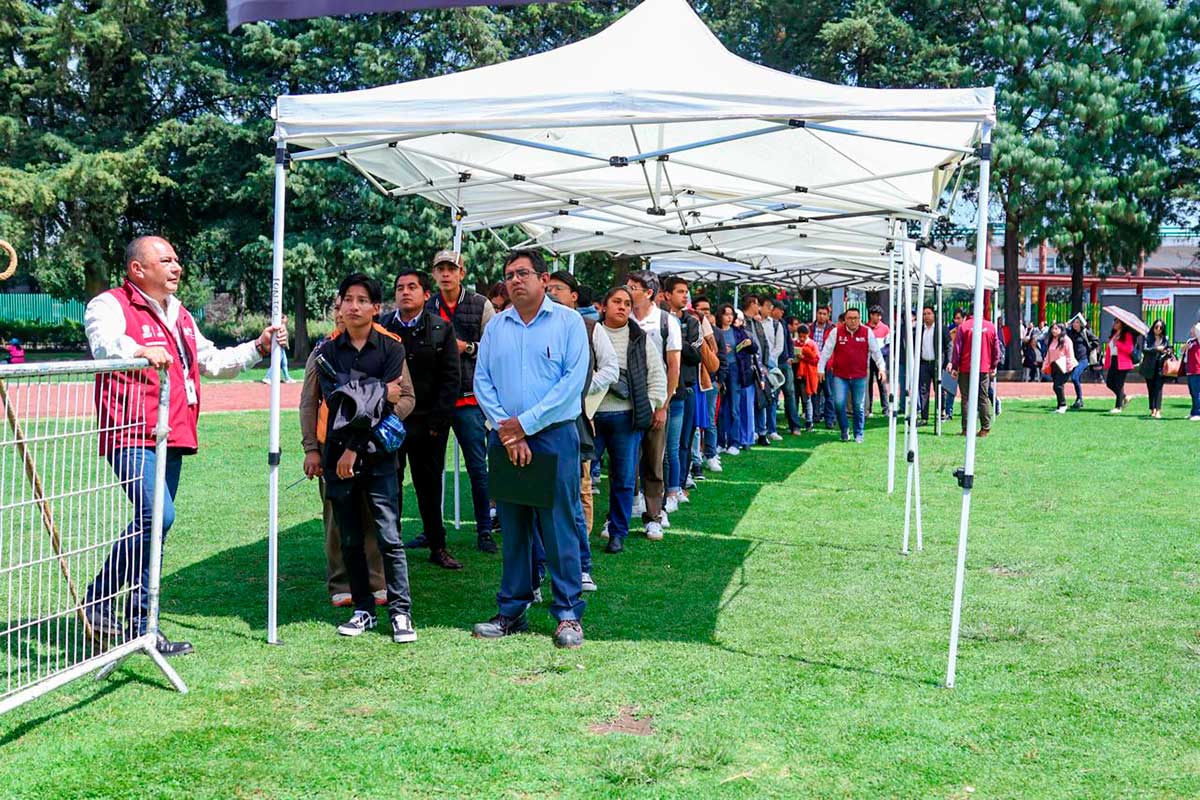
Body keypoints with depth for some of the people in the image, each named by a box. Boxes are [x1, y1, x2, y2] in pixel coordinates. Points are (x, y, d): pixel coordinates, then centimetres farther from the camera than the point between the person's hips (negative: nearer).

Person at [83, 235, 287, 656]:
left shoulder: (181, 316, 23)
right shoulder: (110, 305, -3)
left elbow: (213, 362, 33)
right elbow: (104, 343, -25)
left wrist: (259, 347, 23)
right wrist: (140, 350, -45)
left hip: (172, 439, 8)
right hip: (131, 437, -8)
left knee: (153, 526, 10)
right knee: (157, 516, -24)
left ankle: (139, 626, 18)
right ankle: (97, 601, -9)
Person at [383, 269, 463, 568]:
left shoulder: (442, 329, 3)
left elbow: (451, 378, 0)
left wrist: (437, 421, -6)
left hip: (429, 423, 0)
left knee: (430, 485, 9)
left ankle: (437, 546, 19)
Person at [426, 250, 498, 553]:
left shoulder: (481, 305, 2)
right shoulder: (426, 307, 9)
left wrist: (467, 347, -11)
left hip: (468, 398, -3)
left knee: (478, 467, 0)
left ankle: (484, 531, 8)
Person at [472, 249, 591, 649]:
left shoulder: (568, 321, -1)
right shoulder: (496, 326, 10)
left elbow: (574, 380, -10)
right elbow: (482, 381, 5)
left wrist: (525, 424, -12)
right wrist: (506, 430, -9)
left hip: (554, 436, -4)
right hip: (505, 438, 4)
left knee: (559, 528, -1)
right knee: (512, 528, 10)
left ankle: (568, 614, 7)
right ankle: (512, 611, 18)